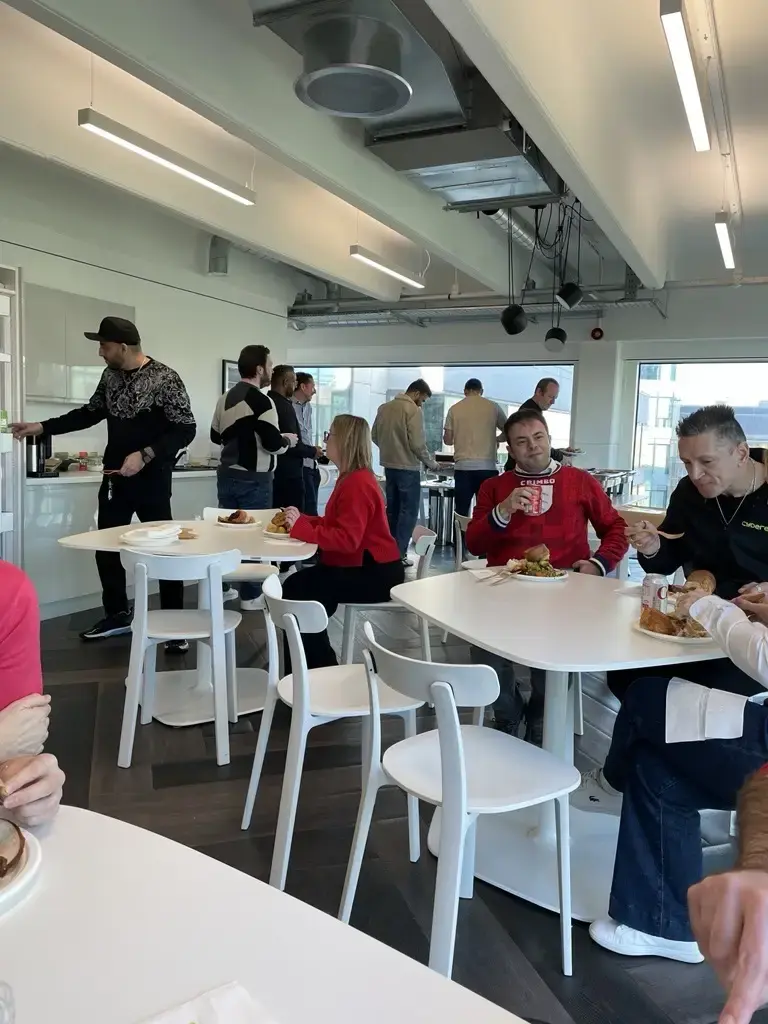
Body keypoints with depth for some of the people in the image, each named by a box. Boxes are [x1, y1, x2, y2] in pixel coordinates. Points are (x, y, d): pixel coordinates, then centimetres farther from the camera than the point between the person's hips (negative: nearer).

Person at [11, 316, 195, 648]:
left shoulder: (165, 378, -13)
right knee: (106, 548, 12)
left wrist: (145, 455, -23)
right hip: (114, 479, 7)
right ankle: (117, 615, 29)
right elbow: (91, 413, 20)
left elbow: (185, 430, -15)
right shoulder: (111, 376, 7)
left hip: (151, 481, -7)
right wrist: (41, 427, 16)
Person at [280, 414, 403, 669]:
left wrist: (302, 528, -25)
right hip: (362, 566, 10)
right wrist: (302, 519, 0)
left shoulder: (357, 483, -21)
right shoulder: (351, 478, 12)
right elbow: (333, 523, 15)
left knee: (299, 591, -13)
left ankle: (323, 669, 2)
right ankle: (312, 664, 9)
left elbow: (347, 539, -29)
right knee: (295, 585, 1)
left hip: (375, 574, -10)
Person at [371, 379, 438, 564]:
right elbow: (417, 444, -18)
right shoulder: (413, 410, -15)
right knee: (408, 511, 1)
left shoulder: (384, 407, 5)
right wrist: (431, 463, -5)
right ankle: (398, 554, 0)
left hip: (389, 466, 7)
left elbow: (374, 435, 10)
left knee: (392, 509, 17)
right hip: (408, 468, -7)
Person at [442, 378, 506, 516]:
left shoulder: (454, 409, 5)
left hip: (463, 466, 0)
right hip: (487, 466, 0)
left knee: (461, 512, 5)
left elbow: (447, 440, 5)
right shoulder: (493, 407, 4)